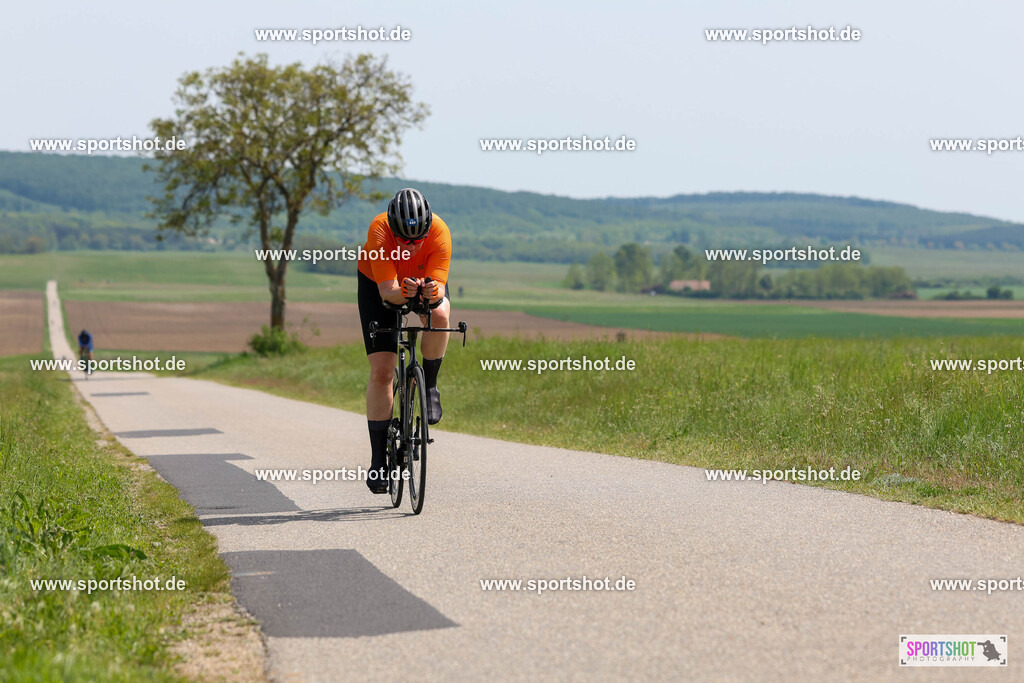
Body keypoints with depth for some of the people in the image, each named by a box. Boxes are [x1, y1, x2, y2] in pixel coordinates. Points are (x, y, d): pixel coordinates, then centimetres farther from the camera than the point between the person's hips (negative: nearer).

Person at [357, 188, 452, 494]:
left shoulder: (440, 233, -34)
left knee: (439, 314, -37)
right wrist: (403, 293, -59)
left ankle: (429, 386, -10)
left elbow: (440, 290, -36)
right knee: (381, 371, -10)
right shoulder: (379, 231, -36)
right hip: (379, 284, -1)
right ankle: (378, 459, -2)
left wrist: (432, 292, -58)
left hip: (427, 280, 1)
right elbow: (387, 291, -38)